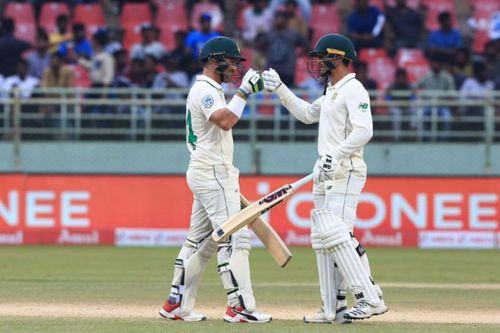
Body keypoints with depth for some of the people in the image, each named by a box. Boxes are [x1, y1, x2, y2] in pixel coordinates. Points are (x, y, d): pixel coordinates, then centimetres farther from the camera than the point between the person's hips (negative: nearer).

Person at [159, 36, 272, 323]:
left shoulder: (207, 89, 20)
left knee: (200, 240, 13)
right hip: (212, 173, -11)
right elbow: (224, 121, -30)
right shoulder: (205, 90, -12)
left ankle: (176, 304, 16)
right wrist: (244, 91, -23)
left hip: (211, 173, 11)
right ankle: (240, 307, -17)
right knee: (235, 237, -14)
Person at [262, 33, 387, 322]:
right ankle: (334, 309, 10)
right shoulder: (332, 92, 19)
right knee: (322, 239, 8)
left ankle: (370, 298, -22)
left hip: (345, 172, -10)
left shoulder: (353, 90, -12)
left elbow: (364, 131, -23)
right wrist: (280, 89, 28)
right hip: (326, 174, 10)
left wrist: (336, 155, -29)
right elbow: (307, 113, 33)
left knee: (336, 234, -19)